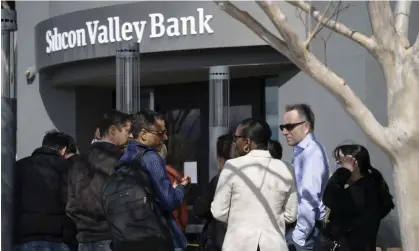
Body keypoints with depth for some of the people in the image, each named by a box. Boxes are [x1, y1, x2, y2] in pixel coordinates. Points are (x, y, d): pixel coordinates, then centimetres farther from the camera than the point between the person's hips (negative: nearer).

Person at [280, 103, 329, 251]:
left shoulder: (311, 151, -13)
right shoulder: (300, 152, 15)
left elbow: (309, 198, -21)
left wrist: (298, 236, -20)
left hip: (305, 230, -9)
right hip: (298, 226, 9)